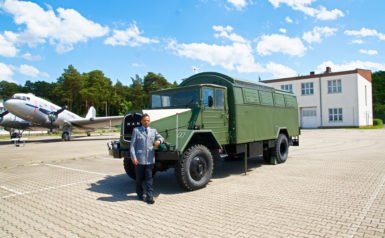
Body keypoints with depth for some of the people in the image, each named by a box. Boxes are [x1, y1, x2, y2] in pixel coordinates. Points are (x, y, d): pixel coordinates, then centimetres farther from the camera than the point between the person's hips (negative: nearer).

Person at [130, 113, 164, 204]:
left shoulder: (153, 131, 10)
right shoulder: (136, 130, 1)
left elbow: (161, 137, 20)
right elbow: (132, 145, -2)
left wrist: (159, 141, -6)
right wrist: (133, 157, -12)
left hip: (150, 159, 2)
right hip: (139, 159, -1)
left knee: (149, 178, 3)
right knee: (139, 178, 13)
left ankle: (149, 197, 7)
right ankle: (140, 194, 31)